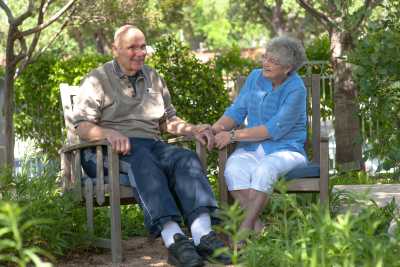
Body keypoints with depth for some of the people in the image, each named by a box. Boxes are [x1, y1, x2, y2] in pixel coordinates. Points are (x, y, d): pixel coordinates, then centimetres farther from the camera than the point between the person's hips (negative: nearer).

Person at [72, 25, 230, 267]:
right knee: (143, 160, -38)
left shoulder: (153, 77, 24)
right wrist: (109, 133, -24)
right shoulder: (97, 80, 8)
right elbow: (83, 127, -3)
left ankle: (203, 234, -46)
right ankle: (173, 239, -55)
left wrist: (193, 129, 6)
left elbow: (170, 119, 27)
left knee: (186, 158, -27)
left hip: (151, 144, 5)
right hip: (110, 153, -5)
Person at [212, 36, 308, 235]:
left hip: (286, 149, -4)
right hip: (251, 149, 5)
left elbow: (275, 129, -18)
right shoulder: (255, 77, 9)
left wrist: (233, 135, -19)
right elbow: (236, 111, 11)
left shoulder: (296, 89, -11)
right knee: (233, 169, -29)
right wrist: (215, 129, -9)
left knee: (265, 169, -38)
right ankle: (257, 227, -35)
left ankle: (244, 229, -37)